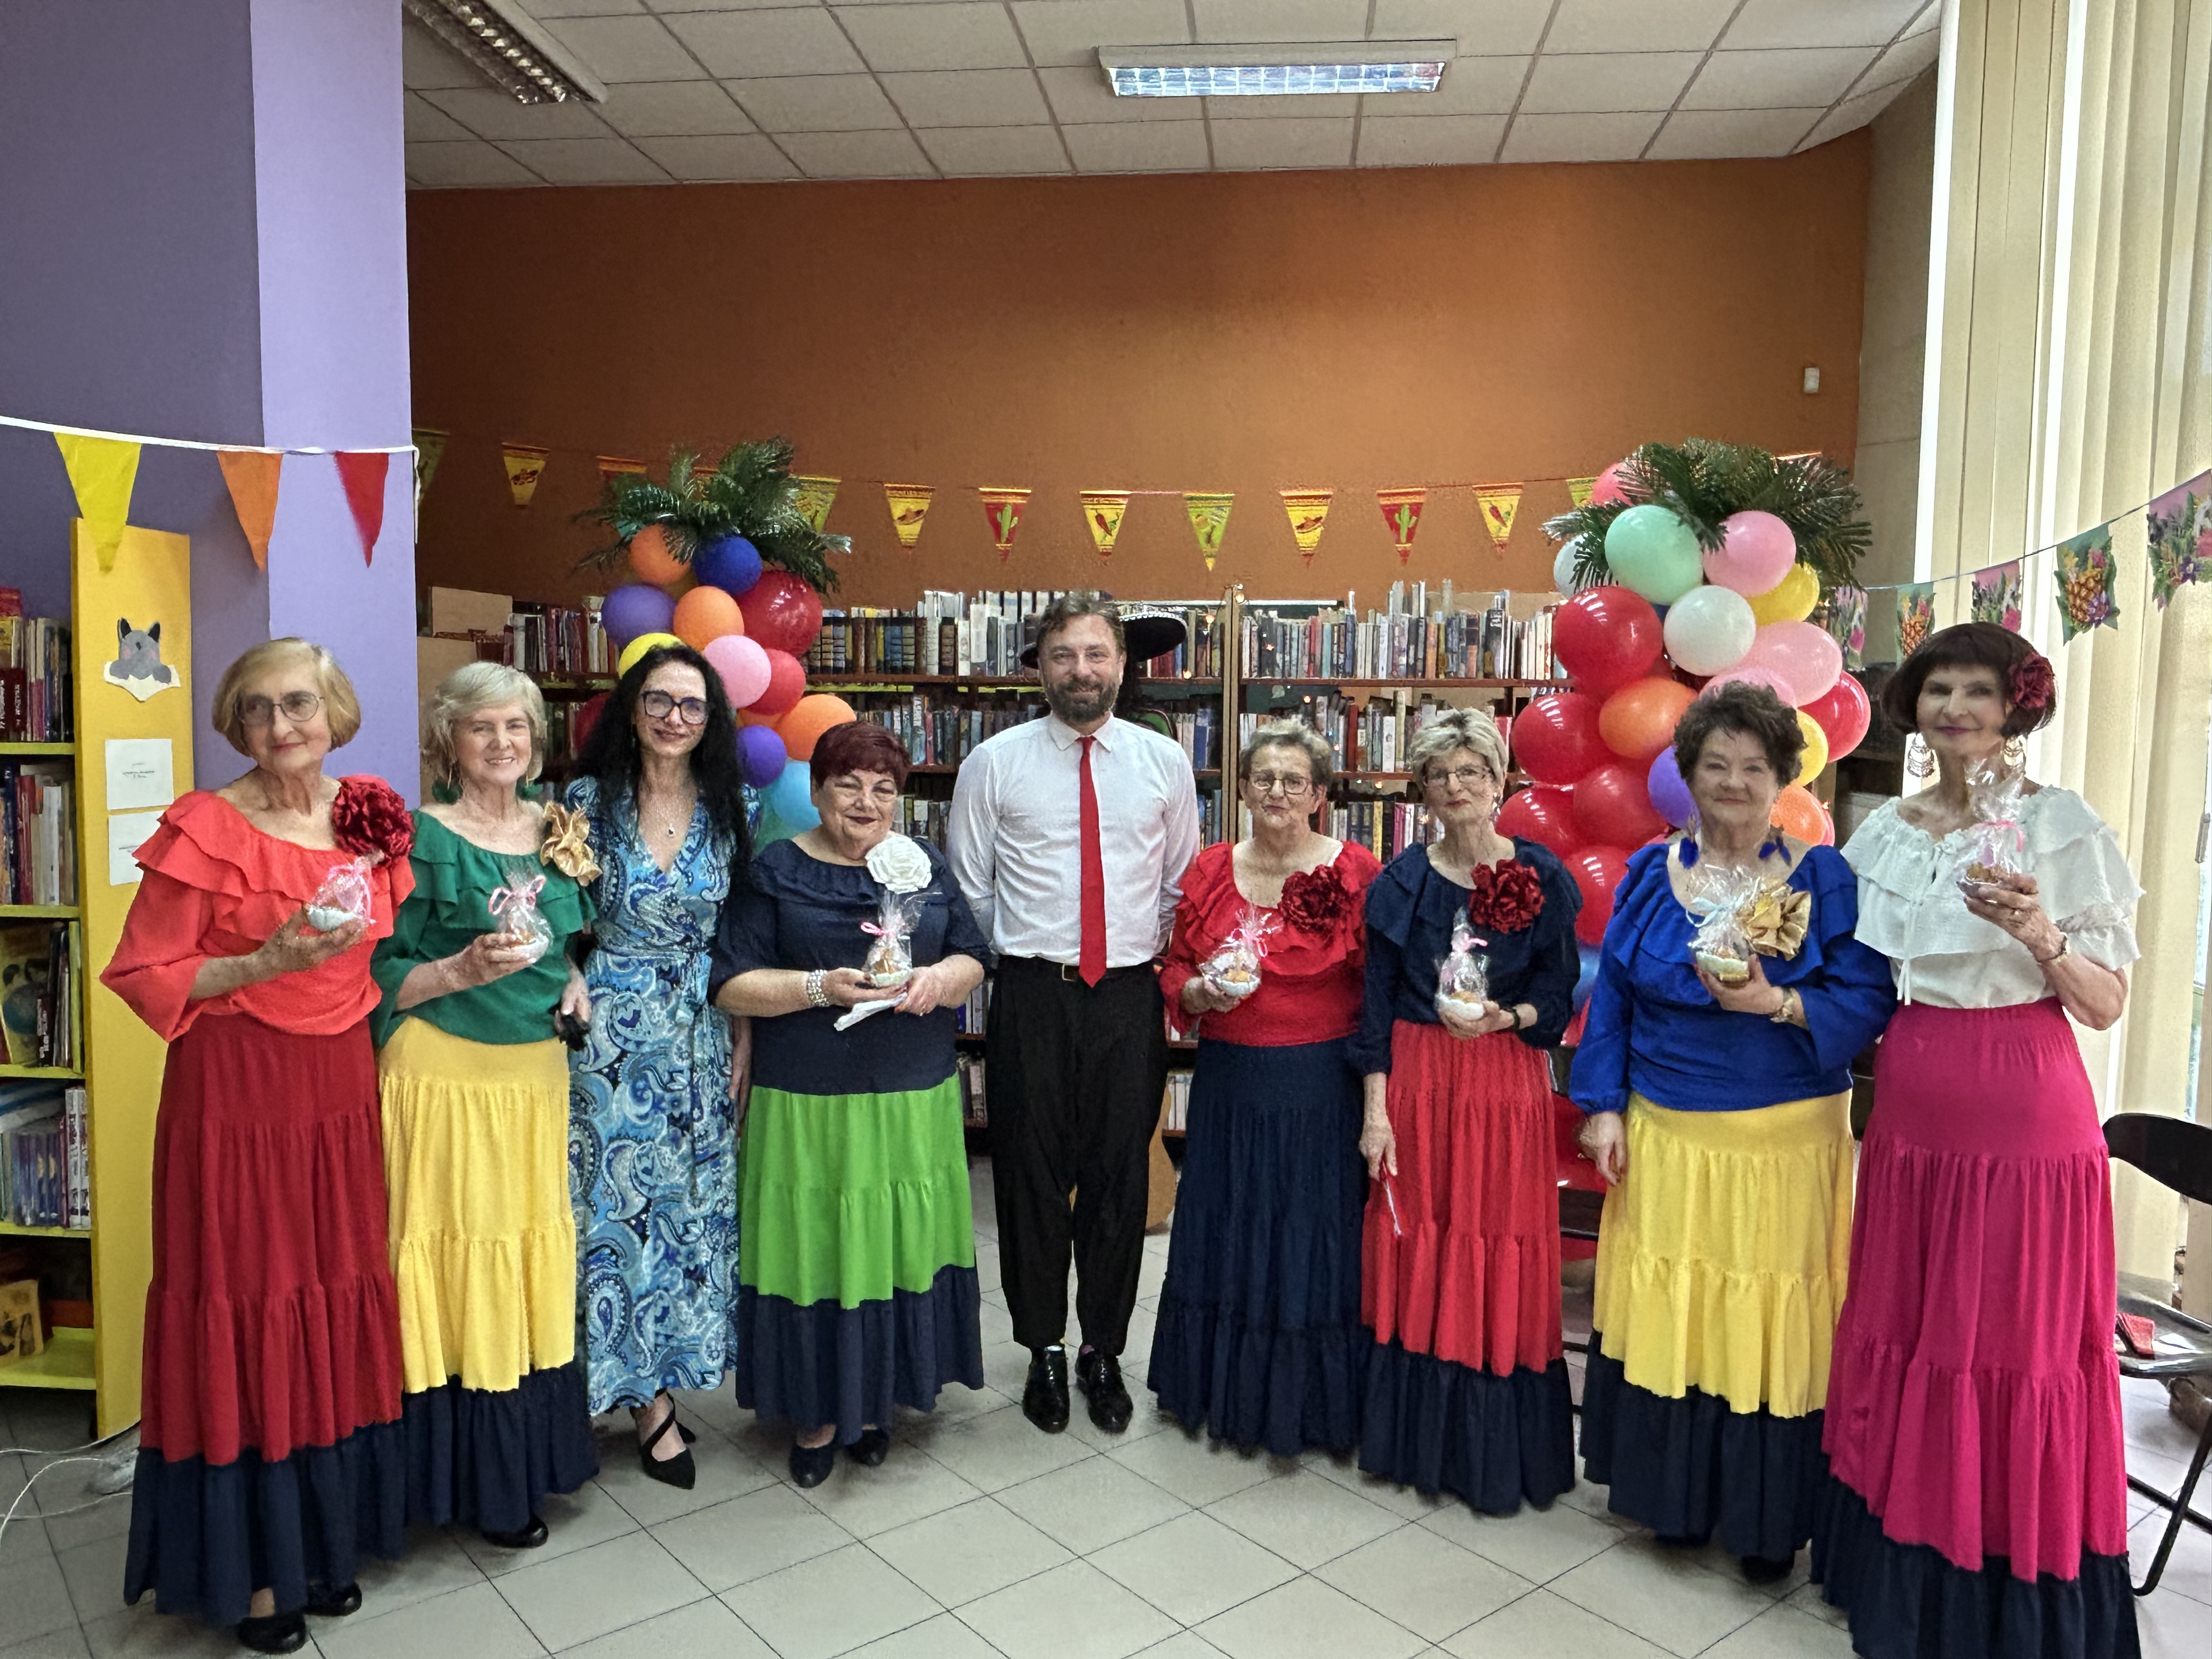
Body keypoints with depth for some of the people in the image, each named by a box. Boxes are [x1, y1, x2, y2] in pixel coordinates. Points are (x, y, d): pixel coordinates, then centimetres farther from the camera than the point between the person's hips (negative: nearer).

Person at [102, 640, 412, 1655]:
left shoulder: (371, 819, 7)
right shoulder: (204, 827, -9)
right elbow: (142, 977, -8)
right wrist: (264, 964, -19)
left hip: (340, 1094, 5)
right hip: (233, 1094, -5)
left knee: (336, 1305, 12)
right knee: (242, 1313, 4)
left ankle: (322, 1535, 31)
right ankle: (245, 1563, 23)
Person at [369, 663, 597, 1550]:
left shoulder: (554, 830, 10)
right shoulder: (424, 837, -7)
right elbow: (380, 978, -7)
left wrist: (573, 979, 4)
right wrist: (463, 970, -22)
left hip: (536, 1069, 6)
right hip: (446, 1073, -5)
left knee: (530, 1256, 11)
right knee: (457, 1256, -1)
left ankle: (523, 1461, 26)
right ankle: (467, 1475, 15)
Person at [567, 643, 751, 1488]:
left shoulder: (729, 811, 2)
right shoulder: (589, 800, -3)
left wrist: (744, 1041, 1)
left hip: (704, 1036, 3)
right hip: (613, 1034, -2)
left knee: (693, 1202, 9)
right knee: (622, 1201, 1)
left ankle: (663, 1378, 28)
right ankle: (652, 1396, 15)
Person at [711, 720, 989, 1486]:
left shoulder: (926, 865, 10)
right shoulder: (775, 870, 0)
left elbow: (973, 958, 10)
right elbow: (732, 985, -4)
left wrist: (938, 979, -12)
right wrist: (820, 986, -17)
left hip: (914, 1100, 3)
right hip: (808, 1105, -2)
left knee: (899, 1244, 7)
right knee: (814, 1248, 3)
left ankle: (875, 1398, 27)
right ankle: (815, 1411, 22)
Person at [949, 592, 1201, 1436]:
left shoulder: (1165, 761, 4)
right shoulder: (995, 762, 0)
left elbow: (1182, 887, 12)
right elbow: (968, 889, 6)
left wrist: (1168, 978, 6)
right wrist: (1016, 961, 6)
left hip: (1131, 996, 1)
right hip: (1031, 995, -1)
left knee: (1121, 1177, 9)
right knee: (1031, 1174, 8)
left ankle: (1104, 1352, 28)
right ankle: (1044, 1350, 28)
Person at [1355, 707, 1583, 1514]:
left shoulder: (1541, 876, -1)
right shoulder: (1402, 880, 2)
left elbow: (1560, 995, 3)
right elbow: (1377, 1002, 1)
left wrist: (1504, 1016, -17)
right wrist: (1376, 1108, -4)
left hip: (1506, 1081, -1)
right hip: (1417, 1081, 1)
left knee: (1501, 1256, 3)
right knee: (1415, 1253, 7)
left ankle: (1496, 1450, 19)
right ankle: (1416, 1438, 24)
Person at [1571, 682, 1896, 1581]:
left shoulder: (1823, 877, -1)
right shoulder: (1649, 874, 6)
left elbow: (1868, 1001, -5)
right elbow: (1611, 998, 7)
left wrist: (1777, 1004, -21)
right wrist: (1603, 1106, 0)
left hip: (1784, 1141, -2)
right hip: (1666, 1136, 2)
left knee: (1770, 1325, 4)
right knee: (1666, 1311, 9)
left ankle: (1766, 1521, 23)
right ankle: (1675, 1498, 28)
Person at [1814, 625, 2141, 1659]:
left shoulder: (2062, 825, -5)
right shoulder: (1884, 832, 8)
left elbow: (2106, 1006, -7)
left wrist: (2039, 935, -23)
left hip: (2025, 1115, -5)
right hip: (1911, 1108, 5)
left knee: (2016, 1339, 2)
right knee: (1903, 1331, 12)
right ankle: (1904, 1567, 30)